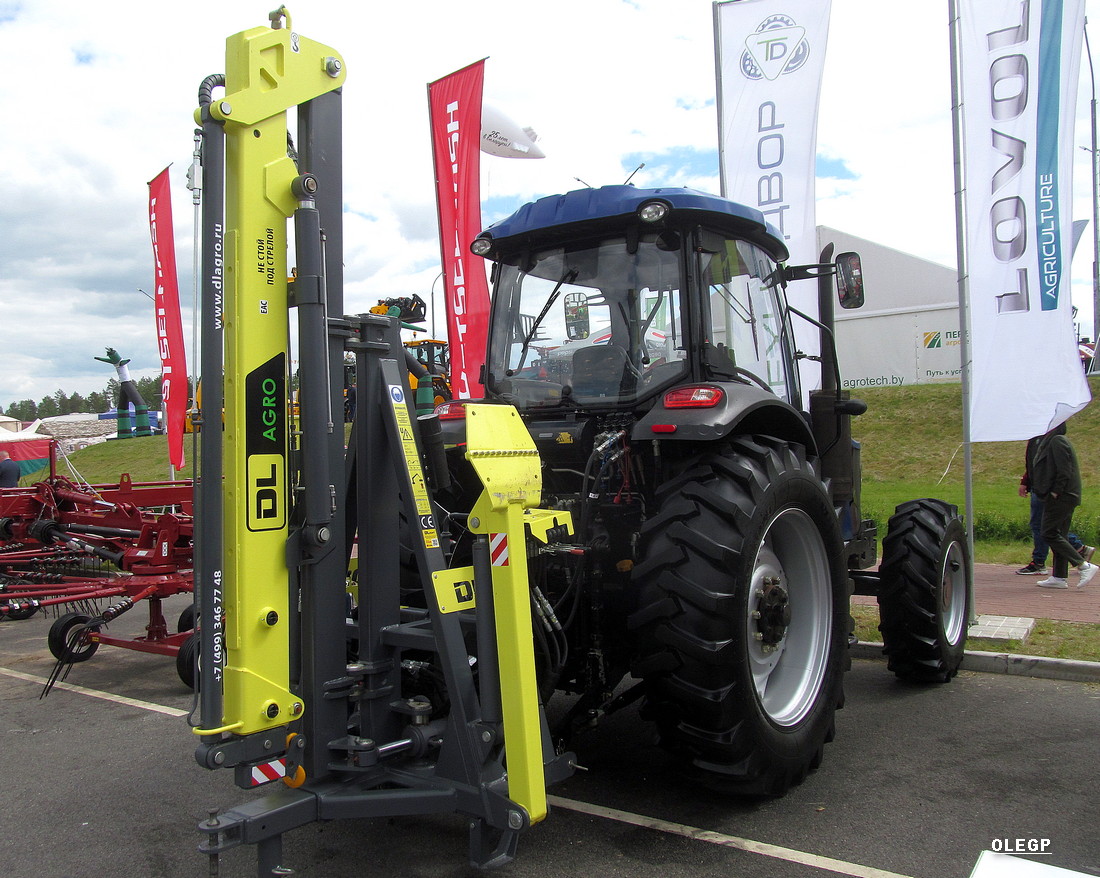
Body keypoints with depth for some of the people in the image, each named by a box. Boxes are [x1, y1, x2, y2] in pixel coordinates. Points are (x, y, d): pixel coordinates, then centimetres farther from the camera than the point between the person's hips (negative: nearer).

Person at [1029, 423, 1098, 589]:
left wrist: (1055, 492, -18)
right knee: (1059, 534, 10)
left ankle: (1083, 566, -10)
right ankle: (1059, 577, 12)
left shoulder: (1057, 441, -12)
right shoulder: (1051, 441, 17)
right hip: (1067, 496, 10)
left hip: (1060, 497, -10)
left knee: (1049, 533, -8)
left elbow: (1064, 471, -19)